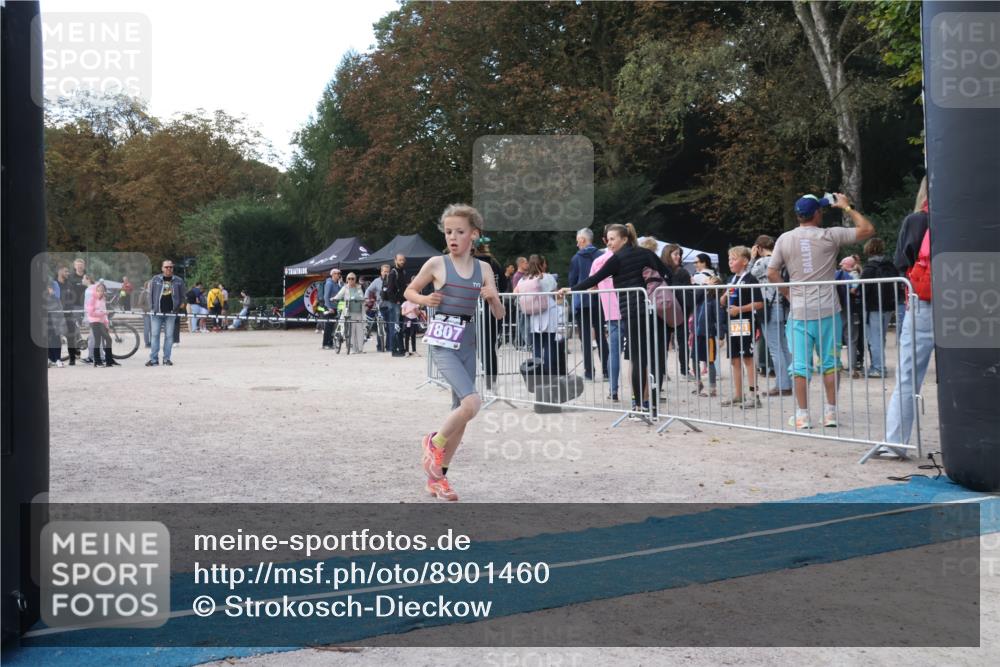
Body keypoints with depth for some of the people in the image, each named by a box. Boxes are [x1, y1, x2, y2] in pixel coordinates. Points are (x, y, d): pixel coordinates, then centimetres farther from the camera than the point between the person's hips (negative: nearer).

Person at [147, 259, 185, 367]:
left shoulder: (178, 281, 5)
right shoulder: (155, 279, 5)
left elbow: (182, 296, 9)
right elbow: (150, 294, 9)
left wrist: (177, 309, 0)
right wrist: (152, 308, 1)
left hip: (171, 313, 0)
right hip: (157, 312, 0)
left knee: (169, 336, 2)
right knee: (155, 335, -1)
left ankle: (166, 358, 8)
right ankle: (153, 359, 3)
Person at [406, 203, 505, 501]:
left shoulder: (483, 269, 5)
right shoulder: (437, 264, -3)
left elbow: (499, 315, 6)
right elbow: (409, 291, 11)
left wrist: (492, 297, -14)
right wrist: (424, 300, -9)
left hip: (468, 342, 5)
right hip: (443, 341, -5)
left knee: (460, 411, 8)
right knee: (472, 402, -22)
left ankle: (437, 475, 23)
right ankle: (434, 442, 5)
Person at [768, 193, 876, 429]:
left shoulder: (784, 239, 1)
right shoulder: (830, 236, -5)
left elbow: (772, 273, 1)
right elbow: (868, 230, 1)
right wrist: (847, 207, 11)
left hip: (799, 312, 1)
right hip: (827, 310, -1)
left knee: (800, 365, 4)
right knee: (830, 362, 10)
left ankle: (802, 415, 6)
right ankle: (830, 413, 14)